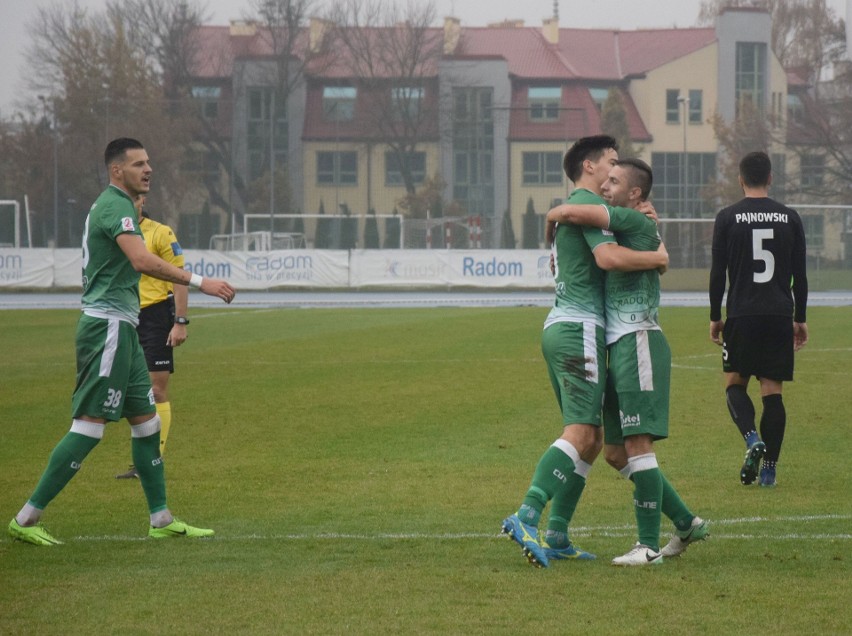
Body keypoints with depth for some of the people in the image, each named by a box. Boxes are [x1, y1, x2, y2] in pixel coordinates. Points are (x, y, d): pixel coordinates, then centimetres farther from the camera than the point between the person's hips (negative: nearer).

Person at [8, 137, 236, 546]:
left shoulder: (110, 205, 19)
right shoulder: (116, 207, -14)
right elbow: (142, 260, -29)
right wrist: (199, 282, -31)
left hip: (119, 329, 11)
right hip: (108, 326, -11)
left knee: (146, 421, 11)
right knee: (89, 426, -10)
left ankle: (161, 520, 15)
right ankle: (27, 518, -9)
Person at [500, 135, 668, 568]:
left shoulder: (569, 207, 24)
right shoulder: (588, 202, -7)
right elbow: (608, 256, -23)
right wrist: (656, 258, -9)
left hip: (559, 326, 11)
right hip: (580, 327, -11)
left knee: (591, 439, 11)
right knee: (580, 433, -19)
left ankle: (556, 536, 6)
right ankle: (526, 518, -31)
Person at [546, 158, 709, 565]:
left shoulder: (636, 222, -10)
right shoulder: (623, 228, 20)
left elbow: (571, 213, -19)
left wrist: (552, 219, 4)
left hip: (639, 344, -10)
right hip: (619, 348, 10)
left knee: (637, 444, -11)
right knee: (616, 453, 11)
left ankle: (648, 545, -9)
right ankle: (686, 523, 17)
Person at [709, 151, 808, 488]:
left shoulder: (728, 218, -1)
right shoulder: (789, 218, 6)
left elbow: (717, 272, -1)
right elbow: (800, 275, 8)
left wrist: (715, 317, 8)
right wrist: (800, 318, 16)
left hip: (741, 315, -2)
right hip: (780, 316, 2)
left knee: (735, 383, 10)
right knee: (773, 390, 4)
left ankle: (752, 438, -17)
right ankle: (769, 467, 0)